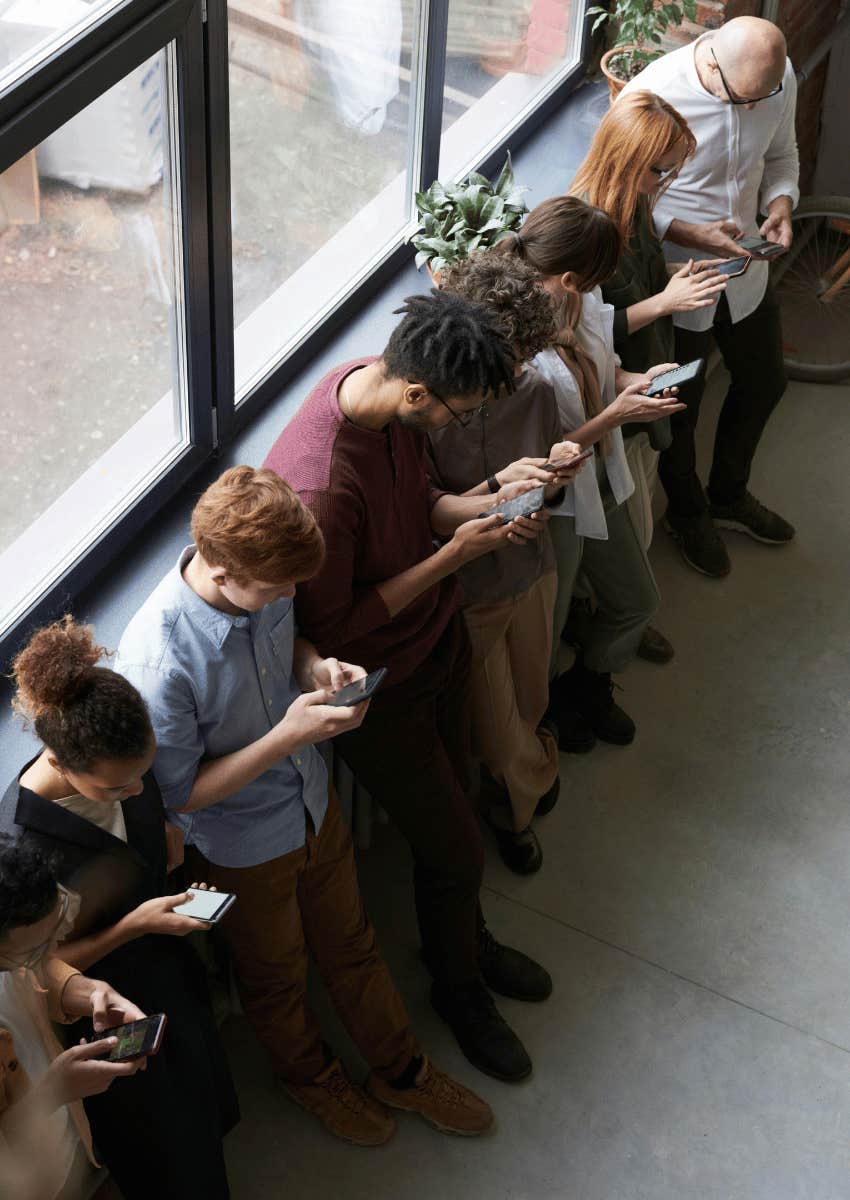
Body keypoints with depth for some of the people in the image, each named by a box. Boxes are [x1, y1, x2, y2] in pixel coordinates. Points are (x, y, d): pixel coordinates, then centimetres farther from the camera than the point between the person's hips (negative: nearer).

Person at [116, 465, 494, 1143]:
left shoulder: (262, 587, -19)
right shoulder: (157, 662, -38)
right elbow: (179, 794, -26)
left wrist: (319, 667, -17)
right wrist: (288, 736, -34)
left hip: (314, 802, 5)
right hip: (242, 848, -5)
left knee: (351, 943, 26)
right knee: (277, 978, 24)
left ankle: (402, 1072, 51)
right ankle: (313, 1077, 55)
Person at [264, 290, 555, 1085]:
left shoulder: (378, 382, -13)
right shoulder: (319, 487, -40)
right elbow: (332, 629, -27)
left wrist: (484, 505, -13)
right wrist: (453, 555, -26)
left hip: (438, 640, 8)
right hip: (377, 684, -7)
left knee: (450, 803, 27)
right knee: (456, 846, 11)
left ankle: (468, 939, 54)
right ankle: (458, 986, 41)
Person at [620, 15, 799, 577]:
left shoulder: (779, 79, -12)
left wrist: (781, 203, -14)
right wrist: (691, 234, -30)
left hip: (745, 270, 6)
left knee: (765, 383, 23)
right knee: (679, 407, 14)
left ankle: (729, 495, 50)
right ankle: (687, 512, 44)